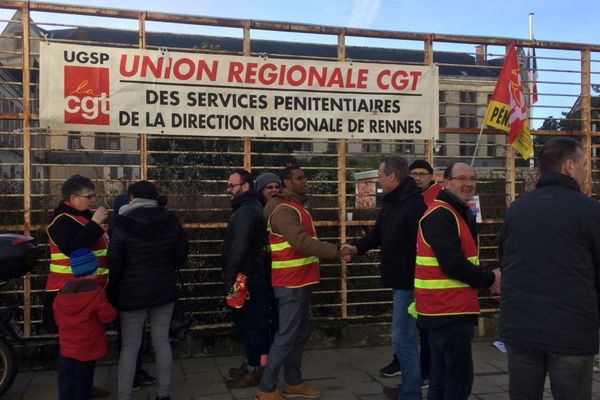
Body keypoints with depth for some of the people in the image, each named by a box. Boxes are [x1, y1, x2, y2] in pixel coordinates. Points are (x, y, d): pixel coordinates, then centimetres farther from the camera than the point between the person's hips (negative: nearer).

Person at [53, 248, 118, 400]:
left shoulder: (61, 293, -1)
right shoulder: (96, 293, -18)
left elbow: (57, 320, 8)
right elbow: (108, 316, -13)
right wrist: (113, 310, 8)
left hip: (66, 348, 4)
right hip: (87, 349, -4)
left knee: (66, 383, 14)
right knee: (83, 382, 9)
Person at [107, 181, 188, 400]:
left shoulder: (124, 224, -13)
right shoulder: (171, 221, -2)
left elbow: (114, 263, -10)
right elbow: (181, 255, 6)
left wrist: (112, 293, 2)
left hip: (132, 292, -3)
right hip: (164, 290, 3)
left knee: (130, 345, 6)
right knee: (162, 341, 12)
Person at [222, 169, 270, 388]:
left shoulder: (246, 211, -18)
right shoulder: (249, 208, 16)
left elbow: (239, 249, -23)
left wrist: (229, 278, -18)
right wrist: (232, 276, 18)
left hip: (246, 277, -10)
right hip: (250, 275, 10)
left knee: (249, 322, -2)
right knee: (250, 321, 16)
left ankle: (255, 370, 8)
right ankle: (253, 364, 27)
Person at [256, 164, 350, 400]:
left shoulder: (297, 207, 16)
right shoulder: (283, 210, -17)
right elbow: (302, 243, -27)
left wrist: (333, 251, 7)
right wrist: (336, 252, -26)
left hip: (301, 281, 10)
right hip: (291, 283, -10)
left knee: (299, 335, 16)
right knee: (286, 336, -5)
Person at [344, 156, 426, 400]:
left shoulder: (413, 204, -21)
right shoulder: (390, 201, 10)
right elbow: (379, 232, 17)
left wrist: (418, 281, -24)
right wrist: (358, 248, 3)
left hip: (409, 280, -10)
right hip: (397, 278, 10)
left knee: (402, 337, -5)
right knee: (405, 335, 20)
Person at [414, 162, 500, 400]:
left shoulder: (458, 213, 17)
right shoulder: (441, 215, -17)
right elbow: (453, 265, -25)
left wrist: (486, 277, 2)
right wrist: (490, 279, -11)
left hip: (445, 309, 10)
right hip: (448, 311, -10)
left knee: (442, 377, 16)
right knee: (460, 377, -3)